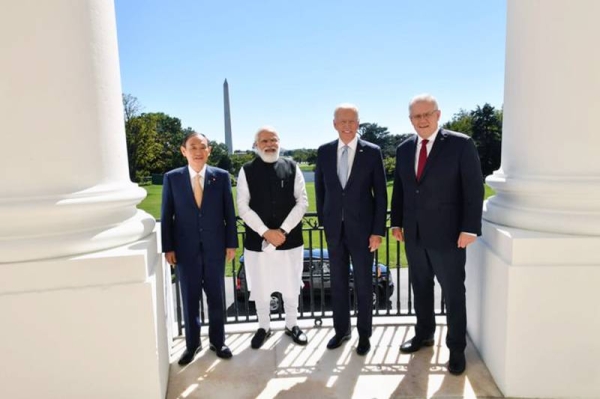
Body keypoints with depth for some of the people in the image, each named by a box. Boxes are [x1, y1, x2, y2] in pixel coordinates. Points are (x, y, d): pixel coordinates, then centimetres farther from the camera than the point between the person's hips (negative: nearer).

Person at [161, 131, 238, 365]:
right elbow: (166, 216, 1)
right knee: (190, 298, 11)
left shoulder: (221, 176, -2)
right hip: (185, 249, 0)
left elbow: (229, 212, 0)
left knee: (216, 297, 12)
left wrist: (231, 243, -1)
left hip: (215, 247, 0)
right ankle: (192, 344, 29)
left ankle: (217, 341, 29)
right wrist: (168, 248, -2)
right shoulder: (172, 178, -2)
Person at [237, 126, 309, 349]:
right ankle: (263, 328, 32)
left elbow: (302, 202, -2)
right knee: (260, 288, 11)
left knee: (291, 286, 13)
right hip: (257, 240, 0)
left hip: (290, 239, 1)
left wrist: (283, 230, -12)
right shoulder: (247, 171, 0)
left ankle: (291, 325, 34)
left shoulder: (292, 168, 2)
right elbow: (243, 207, -5)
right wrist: (265, 232, -14)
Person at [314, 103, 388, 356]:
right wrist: (323, 221, 8)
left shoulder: (372, 152, -6)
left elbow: (380, 194, -5)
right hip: (334, 229, 3)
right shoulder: (324, 152, 2)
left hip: (362, 229, -2)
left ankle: (364, 334, 27)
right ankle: (341, 330, 31)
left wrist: (378, 231, -8)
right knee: (338, 283, 14)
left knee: (363, 284, 10)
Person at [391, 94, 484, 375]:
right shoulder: (404, 149, 7)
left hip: (447, 234, -4)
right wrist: (397, 222, 8)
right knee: (420, 287, 17)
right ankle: (424, 334, 36)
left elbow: (474, 188, -10)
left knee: (453, 292, 8)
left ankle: (456, 348, 25)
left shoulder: (461, 144, -7)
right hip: (414, 234, 5)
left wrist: (470, 228, -14)